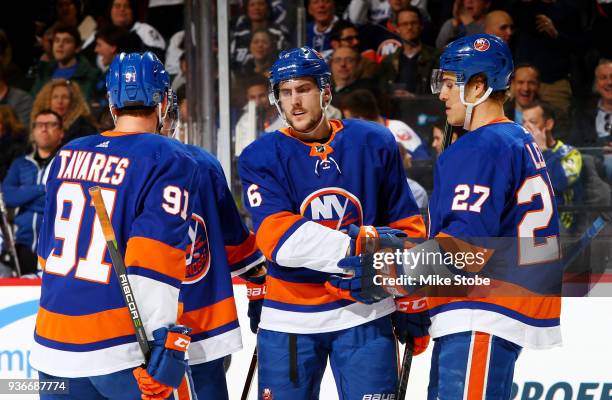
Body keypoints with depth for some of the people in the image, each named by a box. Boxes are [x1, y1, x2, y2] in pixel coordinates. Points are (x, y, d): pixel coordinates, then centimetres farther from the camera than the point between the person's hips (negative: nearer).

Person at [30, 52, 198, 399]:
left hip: (53, 344, 6)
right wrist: (166, 341, -21)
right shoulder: (170, 161, -7)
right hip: (120, 349, -6)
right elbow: (157, 251, -18)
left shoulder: (68, 156, 12)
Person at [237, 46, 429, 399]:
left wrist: (412, 306, 7)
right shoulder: (261, 157, -3)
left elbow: (405, 226, 8)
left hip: (365, 314, 0)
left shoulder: (374, 143, 1)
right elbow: (278, 238, -16)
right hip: (289, 320, 0)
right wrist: (355, 247, -26)